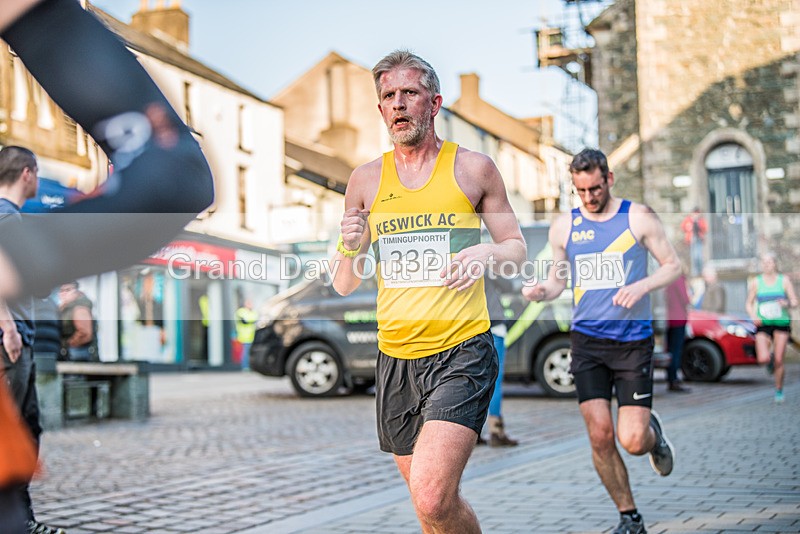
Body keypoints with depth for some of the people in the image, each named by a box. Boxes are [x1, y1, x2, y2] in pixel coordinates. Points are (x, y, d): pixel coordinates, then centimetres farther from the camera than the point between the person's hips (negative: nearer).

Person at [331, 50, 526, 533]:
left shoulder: (474, 168, 2)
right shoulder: (366, 180, 9)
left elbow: (518, 246, 12)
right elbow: (344, 286, 12)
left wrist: (488, 253, -11)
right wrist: (351, 249, -11)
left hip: (462, 352, -4)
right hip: (395, 358, 4)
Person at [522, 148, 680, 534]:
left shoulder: (638, 217, -1)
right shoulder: (563, 227, 6)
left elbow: (673, 266, 4)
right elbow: (558, 278, 16)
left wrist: (642, 286, -15)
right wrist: (540, 290, -7)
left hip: (633, 340, -2)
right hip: (587, 339, 2)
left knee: (632, 440, -8)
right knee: (600, 436, -5)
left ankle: (653, 433, 30)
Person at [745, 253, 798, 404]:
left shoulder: (784, 280, 1)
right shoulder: (756, 282, 3)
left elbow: (795, 302, 0)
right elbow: (749, 304, 9)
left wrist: (787, 304, -23)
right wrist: (753, 316, -10)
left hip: (781, 323, 0)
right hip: (763, 324, 0)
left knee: (778, 360, -3)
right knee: (763, 359, -17)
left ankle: (779, 390, 17)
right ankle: (770, 359, 22)